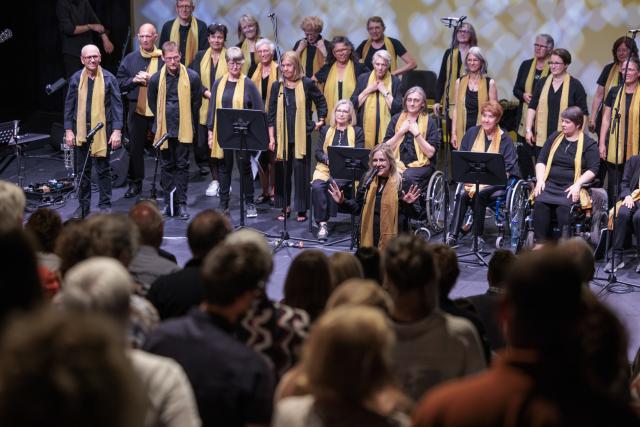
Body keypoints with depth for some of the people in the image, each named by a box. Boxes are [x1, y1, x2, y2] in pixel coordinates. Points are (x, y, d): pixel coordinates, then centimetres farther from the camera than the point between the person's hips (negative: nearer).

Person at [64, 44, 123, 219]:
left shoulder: (109, 79, -3)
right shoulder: (75, 79, 3)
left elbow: (117, 105, -4)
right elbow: (69, 106, 7)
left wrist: (117, 130, -11)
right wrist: (68, 130, 1)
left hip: (103, 131, -2)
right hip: (81, 131, 2)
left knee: (103, 169, 4)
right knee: (83, 170, 10)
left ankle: (105, 205, 13)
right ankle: (84, 205, 19)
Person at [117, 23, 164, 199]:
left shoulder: (164, 58, -2)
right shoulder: (130, 59, 7)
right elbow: (120, 83, 8)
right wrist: (134, 80, -10)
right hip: (137, 110, 3)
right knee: (135, 148, 9)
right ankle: (135, 183, 20)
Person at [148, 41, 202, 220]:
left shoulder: (192, 77, -5)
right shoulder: (156, 79, -1)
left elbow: (196, 102, 6)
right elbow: (152, 103, 12)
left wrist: (187, 121, 8)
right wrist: (162, 120, 11)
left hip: (184, 129, -2)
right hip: (164, 130, 2)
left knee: (182, 165, 1)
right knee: (167, 165, 8)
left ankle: (181, 203, 4)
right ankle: (168, 202, 15)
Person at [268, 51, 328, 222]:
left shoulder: (307, 84, -3)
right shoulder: (277, 86, 4)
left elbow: (321, 101, 12)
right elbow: (271, 114, 6)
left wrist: (320, 120, 6)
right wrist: (271, 137, 2)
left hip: (301, 136, -3)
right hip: (282, 136, 3)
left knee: (301, 172, -1)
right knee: (282, 172, 6)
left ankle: (302, 209, 7)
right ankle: (285, 207, 18)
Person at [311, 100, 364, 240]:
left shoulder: (357, 132, 13)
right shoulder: (326, 130, 21)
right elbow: (318, 152, 11)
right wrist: (328, 159, -10)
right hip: (325, 169, 2)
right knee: (317, 186, -30)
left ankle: (324, 223, -28)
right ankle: (322, 224, -31)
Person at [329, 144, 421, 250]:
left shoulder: (402, 182, -9)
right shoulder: (367, 180, 7)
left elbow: (415, 214, -8)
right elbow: (358, 208, 18)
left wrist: (409, 204, -28)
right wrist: (342, 201, 3)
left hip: (393, 242, -5)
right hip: (369, 240, 5)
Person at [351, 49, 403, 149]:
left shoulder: (395, 81, 3)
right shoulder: (363, 78, 8)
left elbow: (398, 109, -5)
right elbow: (353, 104, 3)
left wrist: (385, 91, -9)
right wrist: (368, 90, -5)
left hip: (386, 129, -1)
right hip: (365, 129, 1)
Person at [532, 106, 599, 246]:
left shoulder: (589, 144, 5)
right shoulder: (555, 137, 18)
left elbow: (593, 169, -3)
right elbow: (541, 161, 16)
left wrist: (577, 184, -17)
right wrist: (540, 180, -1)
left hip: (571, 187, -3)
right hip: (550, 184, 3)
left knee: (564, 206, -34)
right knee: (540, 202, -29)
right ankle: (539, 243, -26)